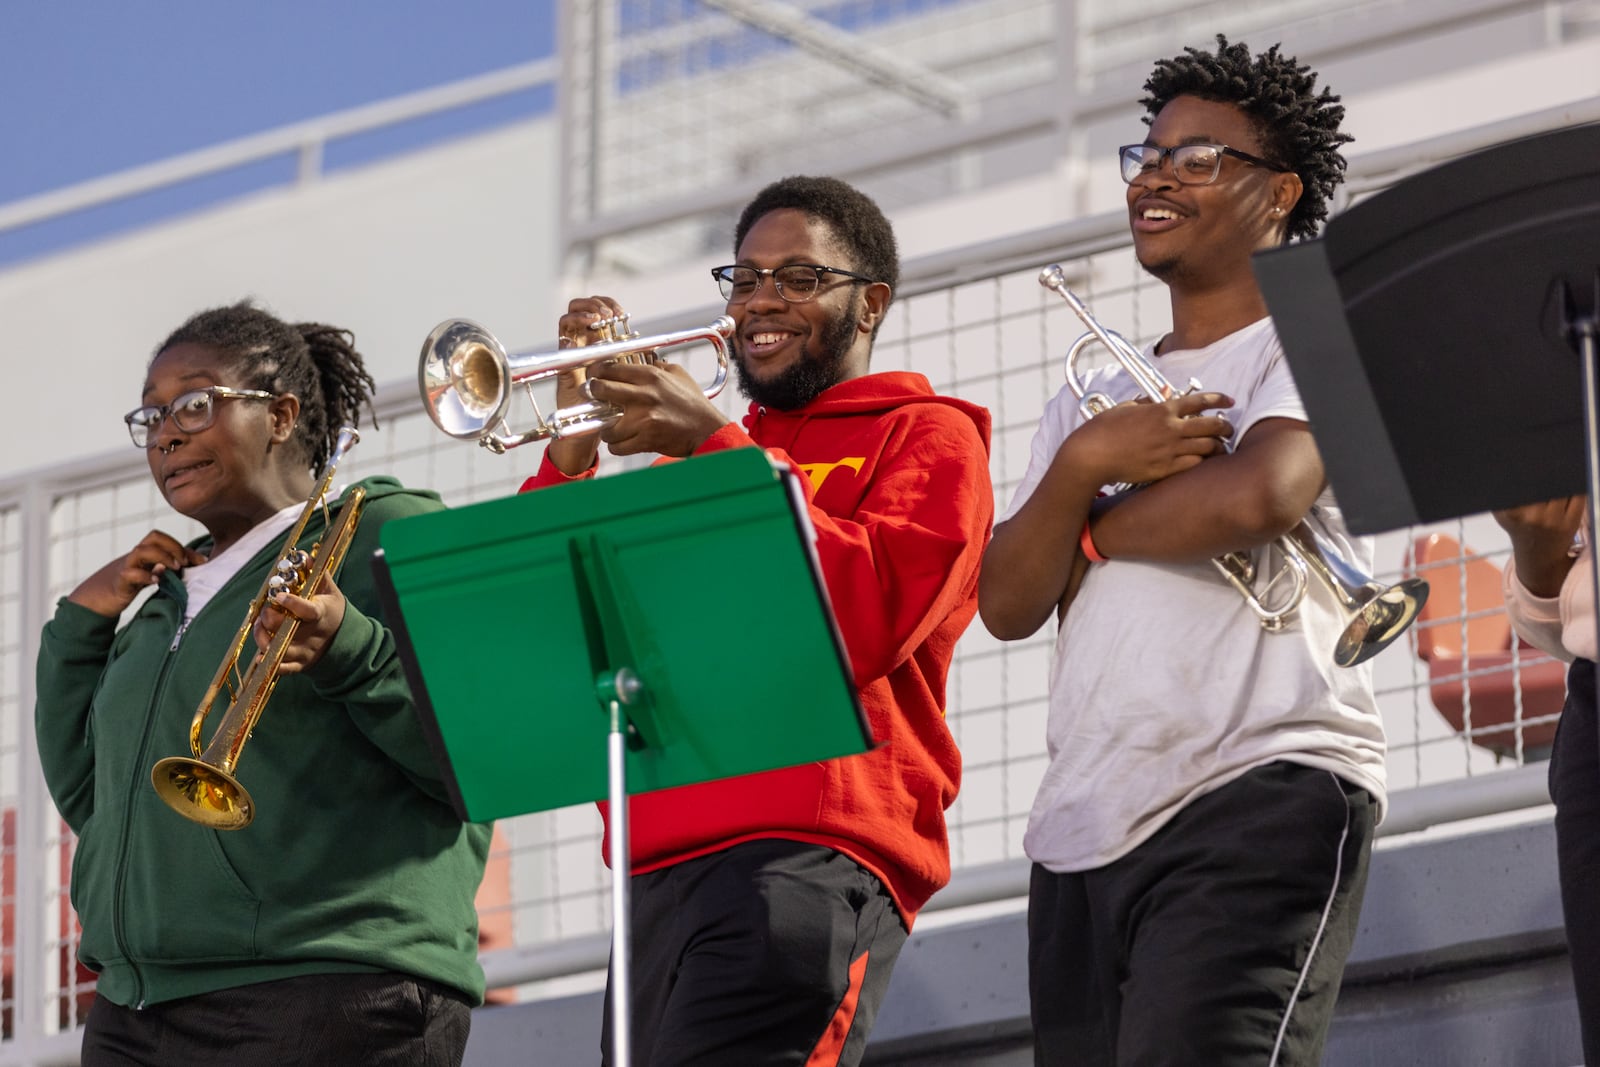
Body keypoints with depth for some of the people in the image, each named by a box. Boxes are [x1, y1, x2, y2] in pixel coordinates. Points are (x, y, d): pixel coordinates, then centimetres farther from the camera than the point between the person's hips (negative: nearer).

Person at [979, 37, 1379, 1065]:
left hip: (1261, 795, -7)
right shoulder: (1097, 391, 24)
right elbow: (1007, 606, 13)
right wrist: (1081, 466, -6)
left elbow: (1258, 496, -17)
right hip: (1082, 829, 7)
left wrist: (1091, 535, 1)